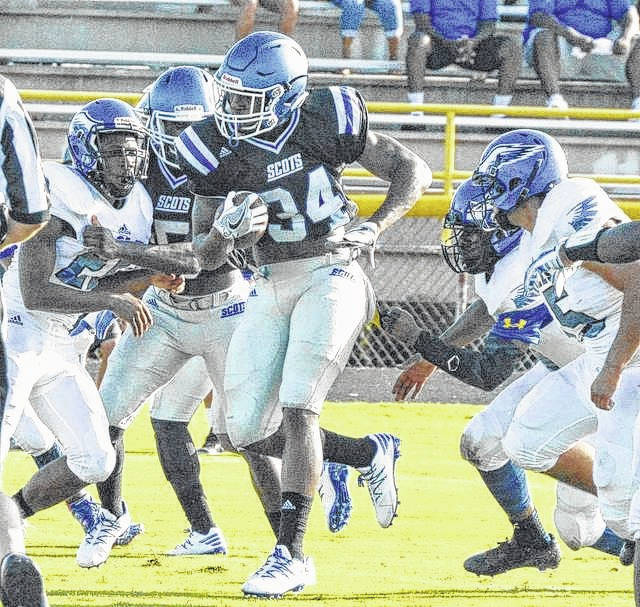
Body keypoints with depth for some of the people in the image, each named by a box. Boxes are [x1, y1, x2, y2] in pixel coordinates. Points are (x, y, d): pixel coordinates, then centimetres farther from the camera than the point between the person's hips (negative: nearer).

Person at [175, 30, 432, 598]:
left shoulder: (327, 122, -12)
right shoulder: (217, 151, -4)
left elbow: (414, 171, -3)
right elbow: (203, 252, 2)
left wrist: (373, 228, -18)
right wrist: (226, 232, -21)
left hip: (330, 275, -5)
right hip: (271, 290, 5)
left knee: (296, 410, -18)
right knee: (249, 432, 2)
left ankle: (290, 554, -13)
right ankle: (371, 453, 24)